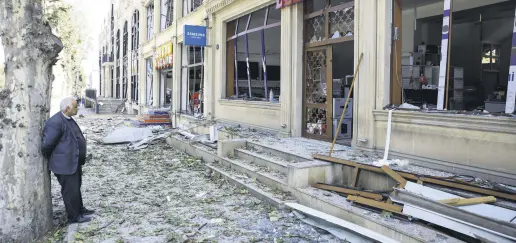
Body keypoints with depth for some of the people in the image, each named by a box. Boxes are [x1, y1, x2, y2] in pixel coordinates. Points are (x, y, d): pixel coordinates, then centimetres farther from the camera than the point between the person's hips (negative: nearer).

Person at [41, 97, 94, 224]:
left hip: (74, 162, 10)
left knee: (76, 187, 22)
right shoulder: (55, 122, -23)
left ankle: (80, 210, 37)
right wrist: (48, 160, -6)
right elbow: (47, 144, -22)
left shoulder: (68, 119, 8)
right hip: (65, 164, -10)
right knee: (70, 190, 3)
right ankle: (74, 217, 17)